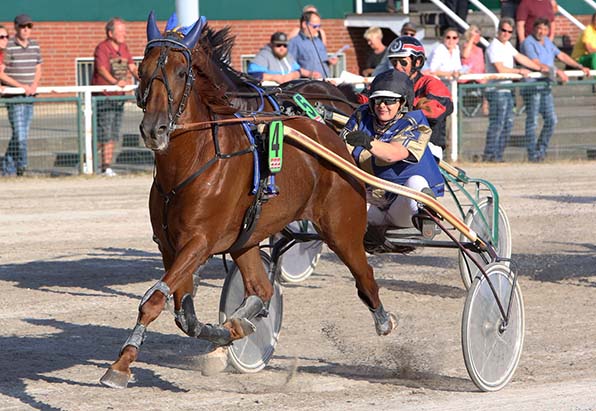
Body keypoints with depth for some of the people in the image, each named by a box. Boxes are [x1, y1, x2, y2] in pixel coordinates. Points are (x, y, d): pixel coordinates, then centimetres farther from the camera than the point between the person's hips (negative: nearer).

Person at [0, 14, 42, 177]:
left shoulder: (35, 46, 11)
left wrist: (34, 85, -1)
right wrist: (21, 86, -14)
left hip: (29, 96, 6)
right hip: (14, 97, -6)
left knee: (23, 134, 8)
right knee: (20, 134, -13)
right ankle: (22, 166, -5)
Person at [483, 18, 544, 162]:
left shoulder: (507, 45, 17)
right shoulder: (494, 47, -12)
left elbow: (521, 58, 22)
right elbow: (500, 69, -19)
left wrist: (540, 68, 18)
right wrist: (520, 71, -10)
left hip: (507, 90, 10)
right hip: (496, 90, -10)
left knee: (508, 123, 8)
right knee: (497, 124, -10)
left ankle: (498, 155, 11)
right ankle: (489, 155, -8)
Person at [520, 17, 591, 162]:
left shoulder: (547, 42, 16)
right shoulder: (528, 43, -11)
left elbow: (561, 56, 22)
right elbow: (537, 64, -20)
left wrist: (580, 67, 16)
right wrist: (557, 71, -25)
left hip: (545, 86, 8)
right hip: (532, 86, -8)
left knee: (551, 120, 6)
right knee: (532, 121, -4)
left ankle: (541, 149, 17)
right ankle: (533, 154, 1)